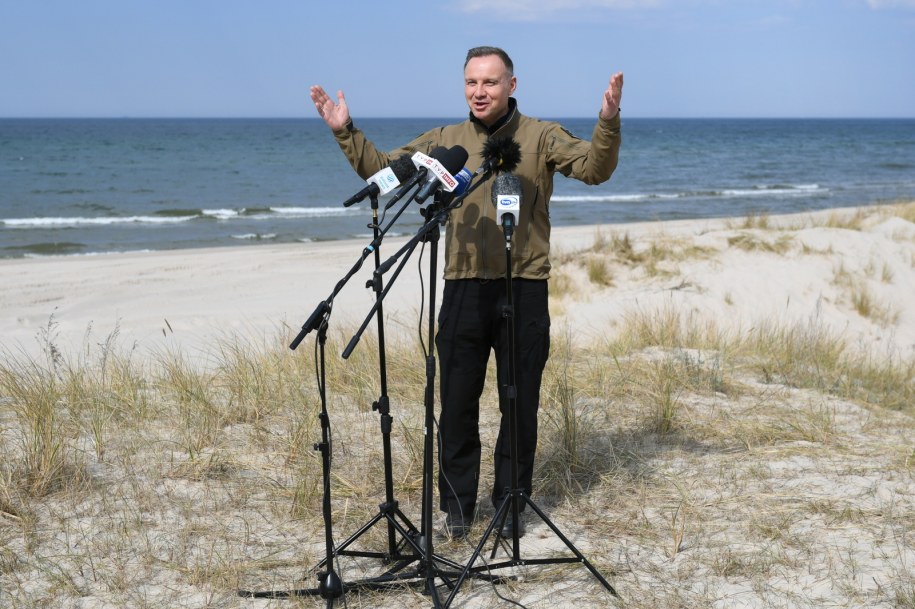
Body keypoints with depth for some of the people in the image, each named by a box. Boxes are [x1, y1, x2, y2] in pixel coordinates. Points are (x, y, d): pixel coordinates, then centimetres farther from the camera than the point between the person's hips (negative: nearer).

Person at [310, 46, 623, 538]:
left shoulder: (541, 137, 1)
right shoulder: (444, 141, 10)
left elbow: (594, 169, -12)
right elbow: (381, 168, 11)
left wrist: (608, 124, -29)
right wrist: (345, 132, -2)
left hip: (524, 288, -2)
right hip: (464, 288, 2)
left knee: (520, 402, 7)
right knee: (458, 401, 6)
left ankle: (510, 504, 20)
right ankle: (457, 505, 19)